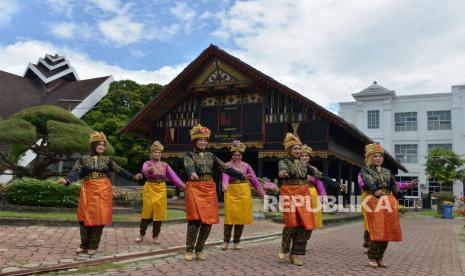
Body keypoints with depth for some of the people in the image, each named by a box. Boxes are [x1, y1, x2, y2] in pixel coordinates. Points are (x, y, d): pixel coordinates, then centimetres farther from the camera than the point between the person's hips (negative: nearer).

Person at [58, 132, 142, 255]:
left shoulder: (107, 160, 9)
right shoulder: (83, 159, 4)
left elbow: (119, 170, 3)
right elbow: (75, 171, -10)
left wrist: (133, 177, -10)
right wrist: (67, 180, -30)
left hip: (103, 191, 1)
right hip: (88, 190, -1)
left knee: (99, 217, 0)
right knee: (86, 217, 0)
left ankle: (93, 246, 11)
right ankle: (84, 245, 15)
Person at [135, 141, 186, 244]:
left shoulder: (165, 165, 10)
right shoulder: (147, 163, 3)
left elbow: (173, 175, -2)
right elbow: (144, 171, -21)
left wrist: (181, 185, -18)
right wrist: (150, 169, -45)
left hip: (161, 189, 2)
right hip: (150, 188, -2)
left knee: (159, 212, 1)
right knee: (147, 211, -3)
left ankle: (155, 236, 14)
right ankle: (142, 234, 15)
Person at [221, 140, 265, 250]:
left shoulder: (246, 165, 9)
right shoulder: (227, 165, 0)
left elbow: (254, 178, 9)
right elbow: (225, 176, -20)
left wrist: (261, 191, 4)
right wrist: (224, 184, -41)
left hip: (244, 192, 3)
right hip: (231, 192, -2)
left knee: (241, 216, 4)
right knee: (230, 216, -4)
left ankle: (237, 241, 17)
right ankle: (226, 241, 11)